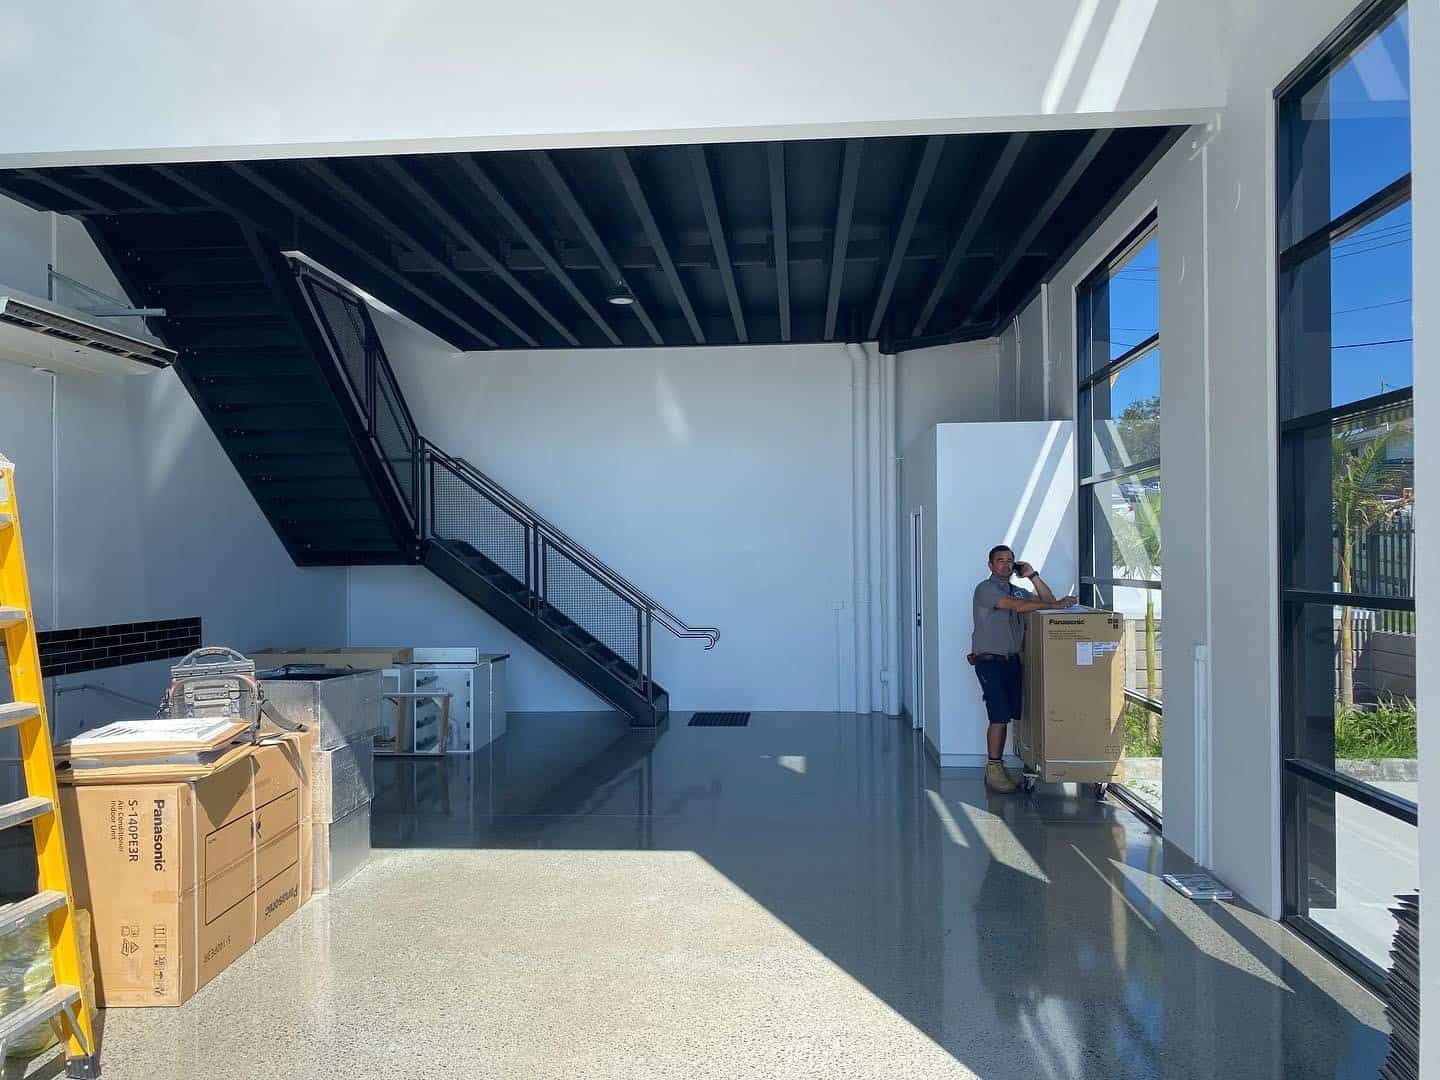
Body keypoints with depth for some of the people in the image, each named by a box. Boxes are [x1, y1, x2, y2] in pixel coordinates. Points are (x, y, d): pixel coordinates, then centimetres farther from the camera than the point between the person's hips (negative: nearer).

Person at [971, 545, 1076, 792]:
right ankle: (993, 770, -3)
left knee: (1022, 713, 0)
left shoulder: (1017, 591, 19)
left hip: (1013, 660, 7)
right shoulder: (985, 589, -5)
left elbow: (1047, 600, 14)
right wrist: (1056, 605, -18)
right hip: (990, 661, -7)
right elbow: (1017, 606, -18)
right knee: (1000, 716, -11)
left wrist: (1033, 576, 4)